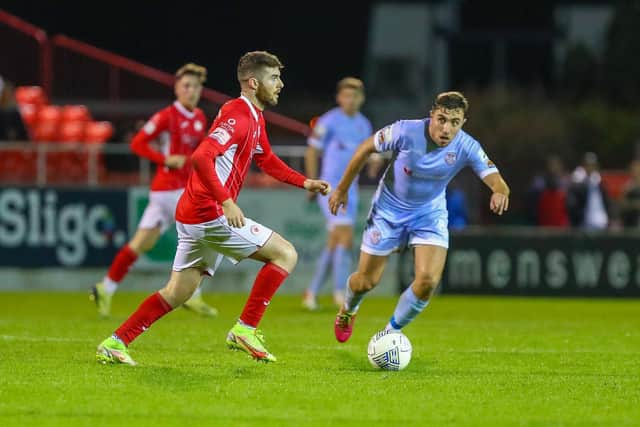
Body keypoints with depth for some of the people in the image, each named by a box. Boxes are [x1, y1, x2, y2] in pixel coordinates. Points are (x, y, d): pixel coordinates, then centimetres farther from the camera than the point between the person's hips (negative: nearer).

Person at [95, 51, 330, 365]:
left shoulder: (254, 117, 17)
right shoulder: (237, 116, -16)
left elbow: (266, 160, 32)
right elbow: (201, 157, -27)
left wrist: (305, 183, 22)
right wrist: (226, 201, -32)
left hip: (192, 217, 10)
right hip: (211, 214, -10)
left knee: (177, 293, 13)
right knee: (285, 254, -4)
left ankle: (115, 343, 12)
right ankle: (245, 329, -4)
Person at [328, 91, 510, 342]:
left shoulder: (467, 148, -23)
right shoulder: (406, 132, -27)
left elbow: (496, 181, -31)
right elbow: (366, 148, -11)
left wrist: (500, 192, -56)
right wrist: (342, 189, -4)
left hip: (430, 213, 1)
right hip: (389, 208, -1)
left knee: (428, 281, -18)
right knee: (366, 281, 5)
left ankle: (392, 331, 9)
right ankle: (348, 311, 43)